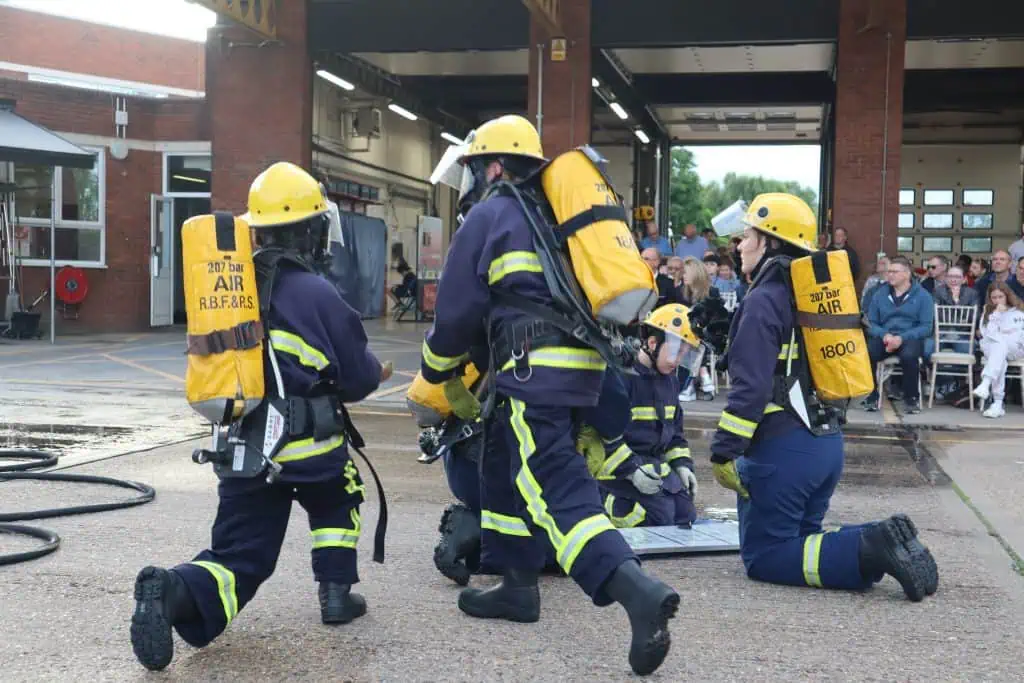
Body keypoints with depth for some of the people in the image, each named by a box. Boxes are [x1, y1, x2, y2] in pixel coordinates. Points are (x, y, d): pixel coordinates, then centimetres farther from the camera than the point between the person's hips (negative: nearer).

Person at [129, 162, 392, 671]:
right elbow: (358, 378, -4)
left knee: (237, 560, 8)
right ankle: (336, 594, 25)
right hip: (306, 445, -4)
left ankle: (174, 591, -20)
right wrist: (376, 373, 20)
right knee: (337, 497, 30)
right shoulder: (317, 294, -11)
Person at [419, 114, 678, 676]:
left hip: (536, 372, -8)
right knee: (504, 467, 22)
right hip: (583, 368, 8)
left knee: (555, 488, -13)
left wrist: (439, 374, 17)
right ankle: (518, 586, 27)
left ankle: (638, 591, -30)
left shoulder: (489, 215, 0)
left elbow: (456, 309, 0)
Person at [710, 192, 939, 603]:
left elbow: (750, 387, -22)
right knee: (800, 537, 21)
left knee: (764, 557, -1)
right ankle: (881, 543, -1)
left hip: (782, 447, -9)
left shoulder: (763, 301, -13)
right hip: (827, 441, 9)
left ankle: (871, 551, -16)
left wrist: (723, 453, -18)